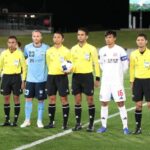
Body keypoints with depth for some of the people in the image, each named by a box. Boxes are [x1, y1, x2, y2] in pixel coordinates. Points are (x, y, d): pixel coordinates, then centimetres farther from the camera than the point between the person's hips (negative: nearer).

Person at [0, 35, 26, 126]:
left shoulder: (19, 53, -2)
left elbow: (24, 67, 1)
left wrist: (23, 80, -4)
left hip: (16, 77, -3)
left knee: (16, 98, 0)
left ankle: (15, 121, 4)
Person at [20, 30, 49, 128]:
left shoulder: (46, 48, -6)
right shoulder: (27, 47, 1)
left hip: (41, 79, -2)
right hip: (30, 78, 2)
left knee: (41, 100, 3)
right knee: (28, 99, 3)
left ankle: (39, 121, 13)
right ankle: (27, 120, 12)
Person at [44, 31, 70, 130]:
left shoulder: (66, 51, -2)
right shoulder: (49, 51, 10)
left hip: (62, 76, -4)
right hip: (51, 76, 4)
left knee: (64, 98, -3)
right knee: (52, 98, 6)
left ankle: (65, 123, 1)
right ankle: (51, 122, 12)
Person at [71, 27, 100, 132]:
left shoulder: (91, 48, -3)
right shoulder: (73, 49, 9)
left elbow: (96, 64, -1)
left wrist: (97, 78, -4)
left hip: (87, 76, -4)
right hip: (76, 76, 4)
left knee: (90, 100, -1)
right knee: (77, 100, 6)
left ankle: (91, 124, 6)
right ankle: (78, 123, 14)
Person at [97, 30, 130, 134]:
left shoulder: (120, 50, -8)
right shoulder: (102, 51, 6)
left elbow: (125, 65, -1)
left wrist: (119, 74, 7)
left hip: (117, 81, -4)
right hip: (105, 81, 4)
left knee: (120, 103, -5)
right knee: (104, 103, 5)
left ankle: (125, 127, -1)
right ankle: (104, 126, 13)